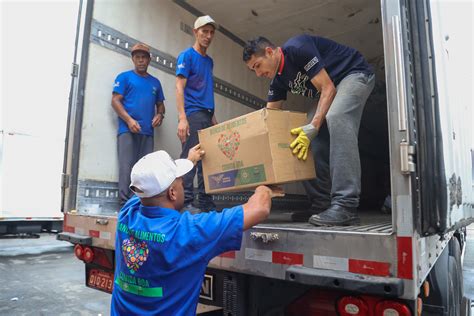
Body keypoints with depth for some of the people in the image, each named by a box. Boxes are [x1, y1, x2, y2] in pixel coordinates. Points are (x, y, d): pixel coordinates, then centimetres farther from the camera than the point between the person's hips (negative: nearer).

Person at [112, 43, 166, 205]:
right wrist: (129, 120, -14)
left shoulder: (155, 82, 22)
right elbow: (115, 101, 0)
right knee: (127, 166, -11)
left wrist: (159, 115, 1)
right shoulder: (124, 77, 9)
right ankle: (126, 203, -10)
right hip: (127, 130, -4)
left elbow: (160, 104, 25)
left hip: (147, 132, 4)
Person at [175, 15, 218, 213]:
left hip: (207, 115, 7)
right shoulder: (187, 55, 0)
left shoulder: (209, 60, 22)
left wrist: (213, 116, 14)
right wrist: (182, 118, -20)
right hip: (192, 114, -7)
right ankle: (186, 202, -6)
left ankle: (205, 203, 10)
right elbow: (179, 87, -9)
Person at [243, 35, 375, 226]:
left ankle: (346, 205, -38)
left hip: (355, 75, -8)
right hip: (329, 88, 9)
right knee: (309, 140, -7)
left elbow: (328, 88, -27)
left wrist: (313, 127, -37)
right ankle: (322, 205, -3)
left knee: (335, 117, -36)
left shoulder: (298, 49, -25)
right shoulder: (278, 80, 0)